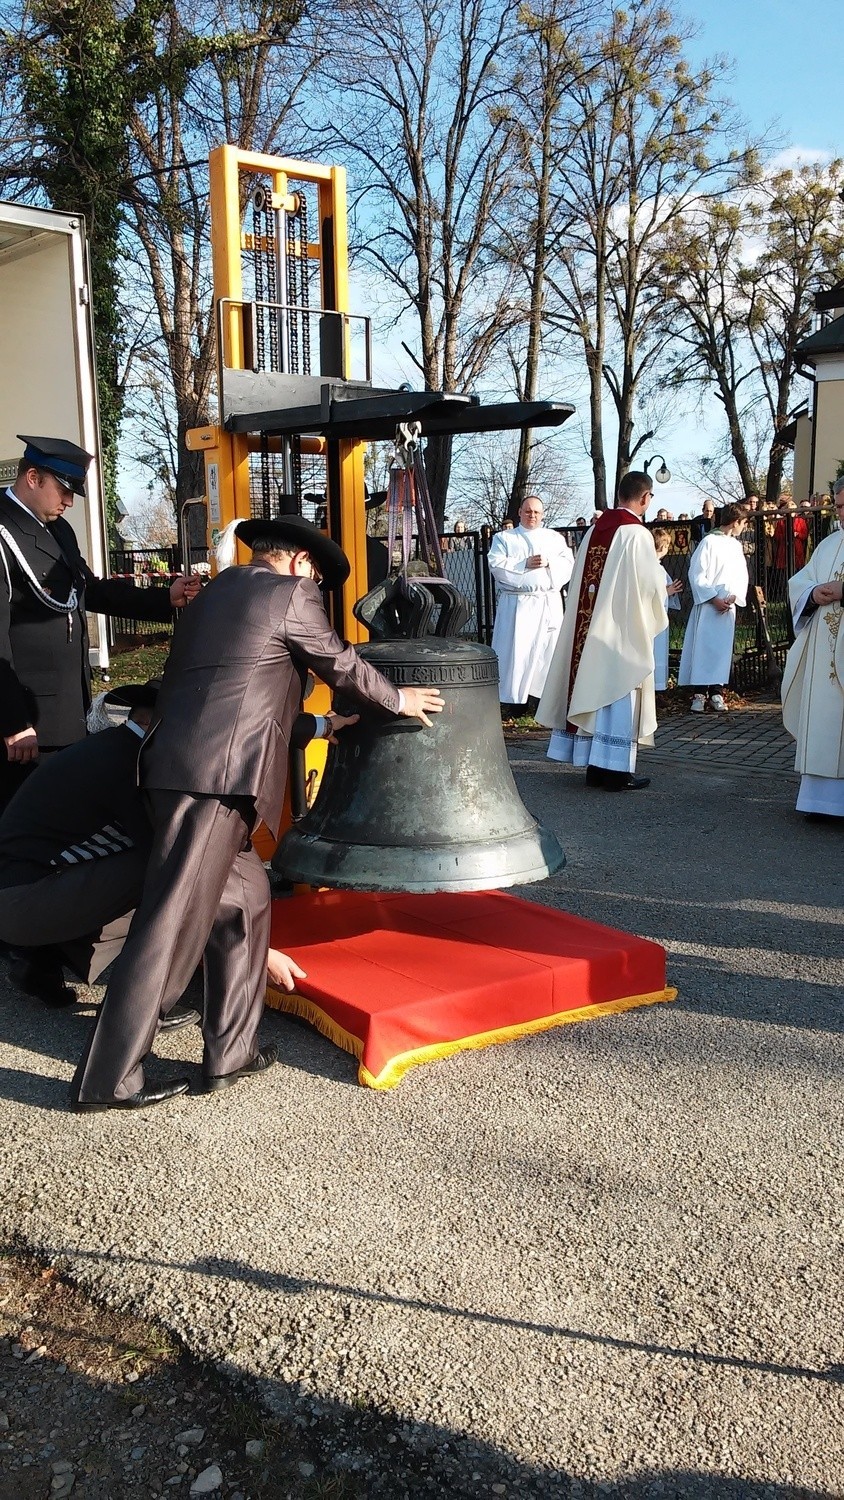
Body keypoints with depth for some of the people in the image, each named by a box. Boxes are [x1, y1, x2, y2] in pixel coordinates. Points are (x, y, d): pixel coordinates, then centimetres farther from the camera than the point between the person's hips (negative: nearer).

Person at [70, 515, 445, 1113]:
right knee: (175, 922, -6)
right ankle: (106, 1080, 0)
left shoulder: (216, 592, 24)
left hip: (174, 766, 9)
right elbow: (341, 663, 10)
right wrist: (398, 699, 27)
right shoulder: (290, 594, 0)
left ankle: (231, 1052, 20)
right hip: (219, 775, -9)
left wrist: (315, 723, 45)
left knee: (244, 896, 16)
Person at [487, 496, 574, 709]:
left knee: (547, 649, -1)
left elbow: (568, 564, 5)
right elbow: (496, 565, -4)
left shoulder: (554, 538, 16)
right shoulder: (504, 538, 11)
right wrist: (525, 564, -12)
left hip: (549, 603, 2)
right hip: (516, 604, -2)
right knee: (517, 650, -5)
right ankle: (514, 698, -1)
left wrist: (549, 562, -12)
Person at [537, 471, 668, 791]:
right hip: (622, 632, -7)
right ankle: (614, 769, 1)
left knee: (593, 688, 10)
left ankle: (595, 765, 16)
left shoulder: (594, 531, 6)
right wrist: (655, 618, 6)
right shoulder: (637, 534, -13)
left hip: (589, 628, 7)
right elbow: (651, 586, -13)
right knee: (619, 692, -1)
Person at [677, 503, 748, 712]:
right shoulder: (709, 542, -7)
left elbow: (742, 576, 12)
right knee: (703, 646, -5)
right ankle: (699, 693, -2)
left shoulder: (736, 545, 13)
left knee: (723, 648, 5)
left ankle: (716, 691, 9)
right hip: (707, 605, -6)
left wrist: (733, 597, -6)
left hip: (728, 607, 6)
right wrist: (714, 598, -13)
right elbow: (697, 574, -10)